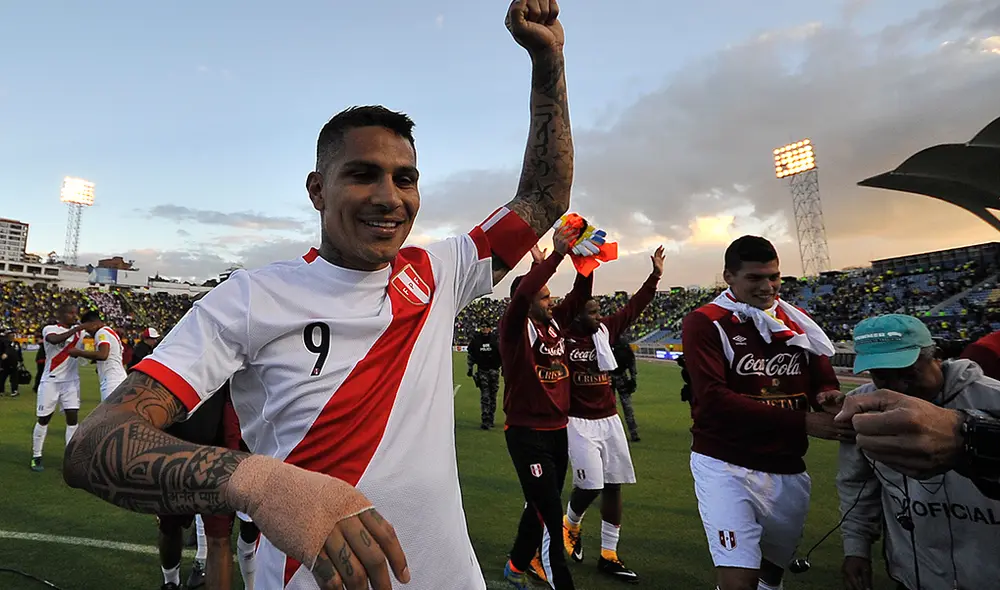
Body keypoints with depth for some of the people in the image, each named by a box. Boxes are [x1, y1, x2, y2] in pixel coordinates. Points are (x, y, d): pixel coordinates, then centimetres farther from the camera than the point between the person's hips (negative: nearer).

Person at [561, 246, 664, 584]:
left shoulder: (605, 332, 4)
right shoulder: (561, 337, -11)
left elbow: (633, 307, 12)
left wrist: (655, 274, 13)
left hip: (610, 420, 6)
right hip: (579, 423, -6)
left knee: (613, 485, 9)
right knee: (589, 486, -8)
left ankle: (609, 557, 24)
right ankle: (570, 524, 29)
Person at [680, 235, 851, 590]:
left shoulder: (800, 323, 8)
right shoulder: (704, 324, -12)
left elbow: (825, 382, 9)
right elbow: (713, 400, -21)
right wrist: (802, 422, -25)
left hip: (789, 470, 6)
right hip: (726, 467, -6)